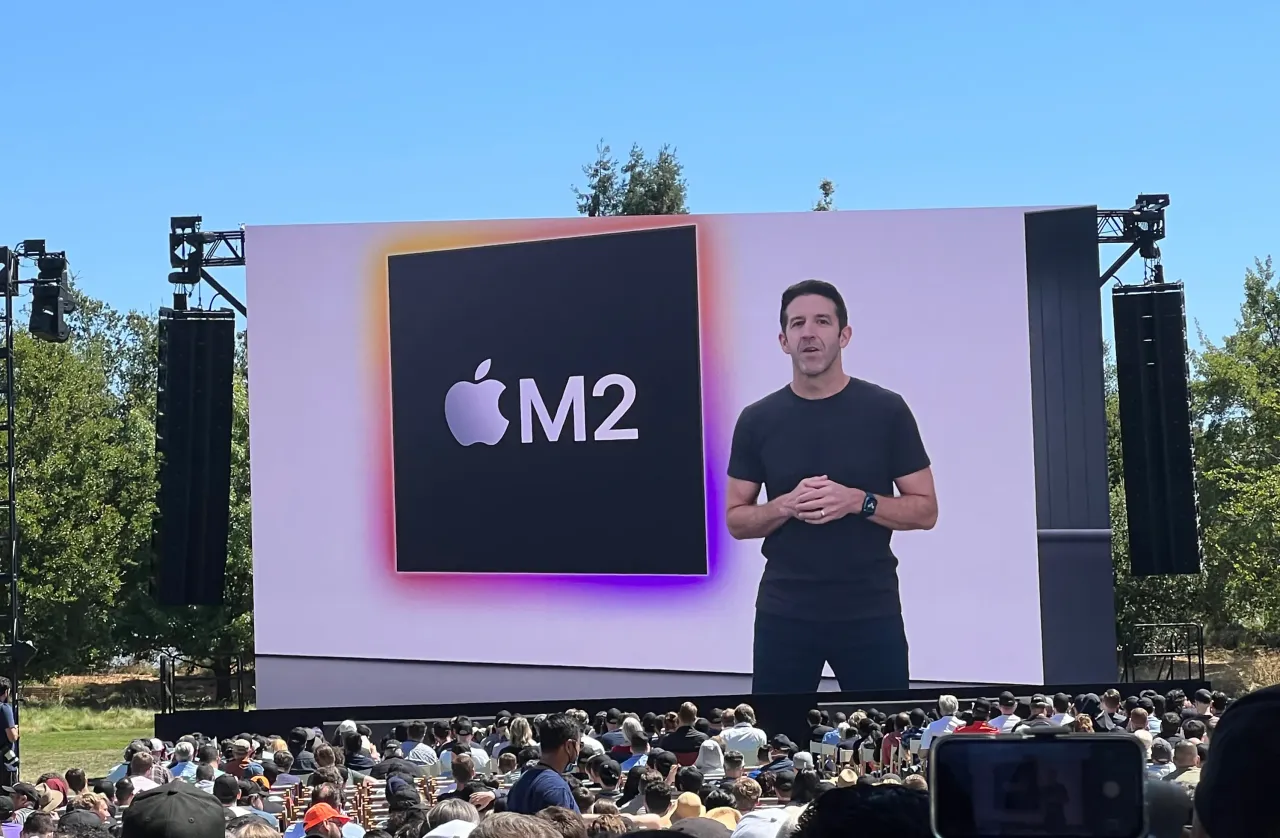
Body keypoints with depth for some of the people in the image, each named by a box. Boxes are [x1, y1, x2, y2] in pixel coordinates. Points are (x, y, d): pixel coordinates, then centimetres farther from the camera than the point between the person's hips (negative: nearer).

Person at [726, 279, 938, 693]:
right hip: (783, 612, 2)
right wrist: (787, 506, -13)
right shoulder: (757, 420, 3)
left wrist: (857, 501, -17)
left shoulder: (886, 410, -2)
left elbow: (925, 510, 1)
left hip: (870, 612, -1)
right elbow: (736, 519, 7)